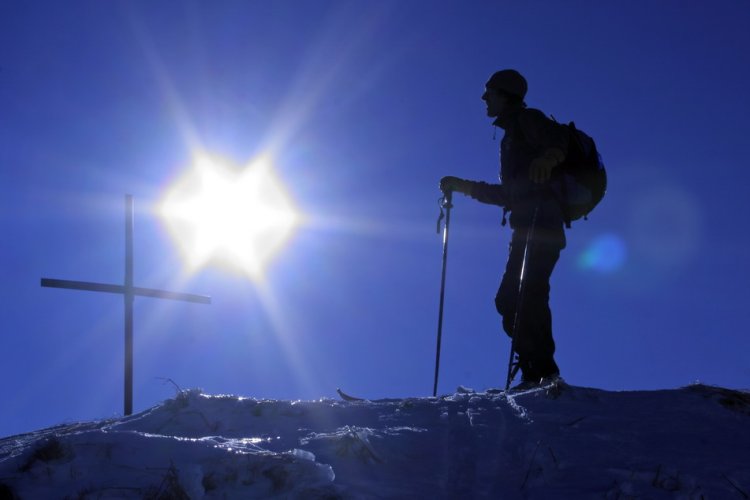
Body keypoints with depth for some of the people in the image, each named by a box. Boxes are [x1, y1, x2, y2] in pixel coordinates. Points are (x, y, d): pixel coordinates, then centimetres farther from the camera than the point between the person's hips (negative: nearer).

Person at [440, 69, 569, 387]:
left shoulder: (527, 120, 5)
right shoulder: (511, 135, 31)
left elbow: (561, 139, -16)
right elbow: (508, 194, 35)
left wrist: (548, 157, -38)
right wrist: (463, 187, 35)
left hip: (540, 222, -10)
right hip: (528, 227, 10)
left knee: (525, 294, -22)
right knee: (509, 300, 3)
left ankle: (543, 371, -29)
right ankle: (537, 373, -3)